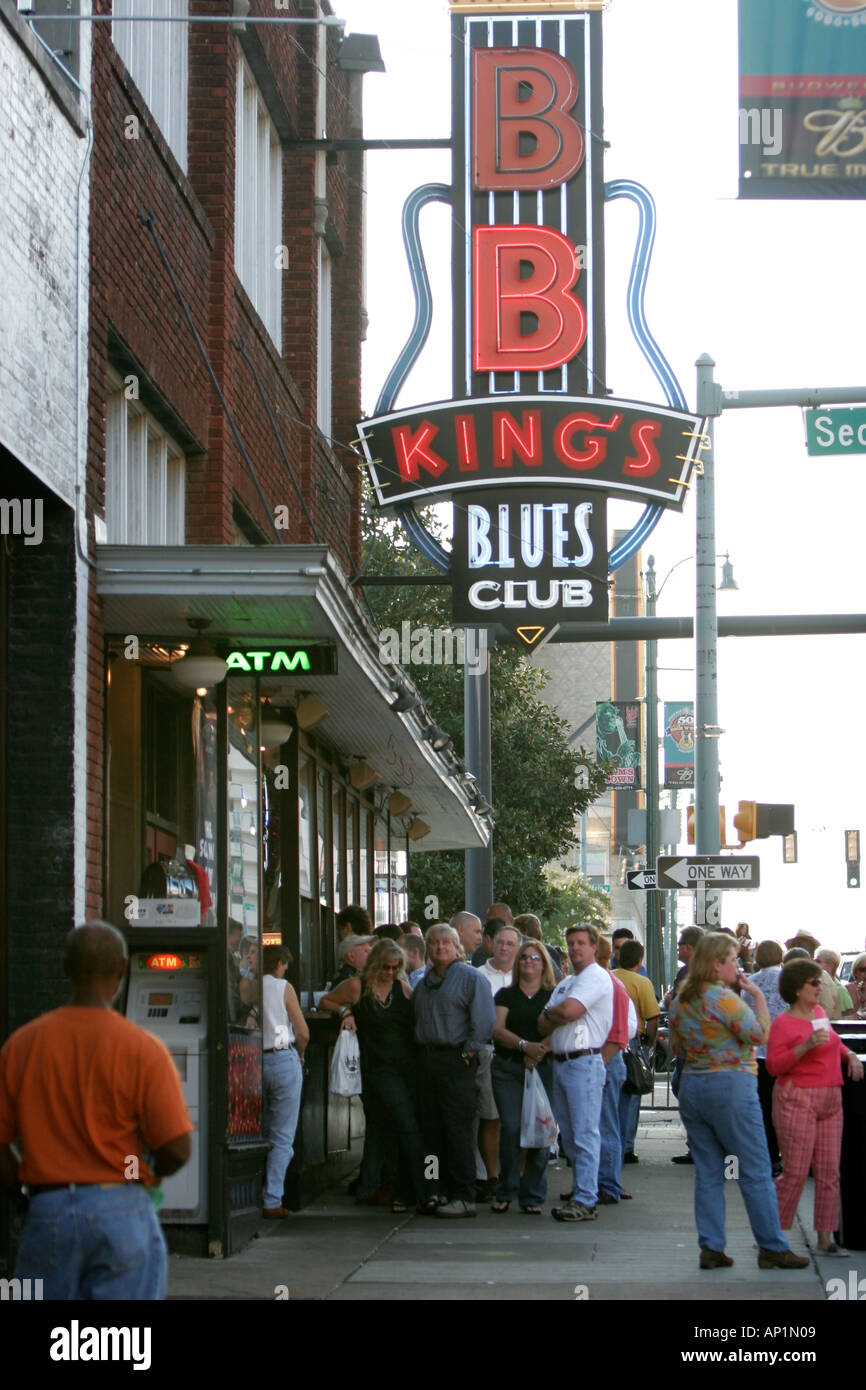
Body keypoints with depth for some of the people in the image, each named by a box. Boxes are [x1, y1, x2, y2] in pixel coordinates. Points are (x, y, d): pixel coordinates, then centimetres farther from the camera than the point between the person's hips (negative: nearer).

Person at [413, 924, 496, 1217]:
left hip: (456, 1060, -7)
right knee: (432, 1130, 7)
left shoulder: (470, 978, -4)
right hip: (427, 1059, 7)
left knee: (458, 1130, -8)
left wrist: (469, 1052, -12)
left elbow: (485, 1020, -11)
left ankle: (464, 1197, -6)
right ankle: (439, 1191, 14)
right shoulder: (424, 983, 18)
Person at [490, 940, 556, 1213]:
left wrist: (540, 1050, -17)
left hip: (542, 1068, 0)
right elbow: (497, 1029, 0)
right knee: (511, 1127, -8)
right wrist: (525, 1045, -15)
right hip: (507, 1068, 0)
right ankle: (506, 1192, 3)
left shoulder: (553, 996, 10)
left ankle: (533, 1196, 3)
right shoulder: (506, 995, 12)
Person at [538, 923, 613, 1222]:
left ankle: (585, 1201, -11)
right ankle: (580, 1192, 18)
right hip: (560, 1061, 9)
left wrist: (550, 1013, 0)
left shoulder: (596, 978, -6)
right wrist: (558, 1016, -8)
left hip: (584, 1062, -9)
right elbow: (543, 1025, 13)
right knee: (569, 1135, 11)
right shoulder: (565, 983, 22)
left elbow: (568, 1010, -20)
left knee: (585, 1134, -10)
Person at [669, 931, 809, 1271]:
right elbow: (761, 1034, -17)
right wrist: (758, 995, -7)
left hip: (691, 1086, 7)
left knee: (707, 1173, 9)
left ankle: (711, 1248, 6)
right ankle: (772, 1248, 2)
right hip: (730, 1086, -7)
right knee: (756, 1173, -1)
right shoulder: (724, 998, -14)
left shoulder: (681, 1000, 10)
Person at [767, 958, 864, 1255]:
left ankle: (825, 1238, 10)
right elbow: (773, 1066, -14)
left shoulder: (819, 1012, 13)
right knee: (795, 1173, -8)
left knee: (829, 1172, 5)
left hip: (830, 1101, 7)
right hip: (797, 1100, -7)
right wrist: (806, 1046, -23)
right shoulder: (782, 1024, -8)